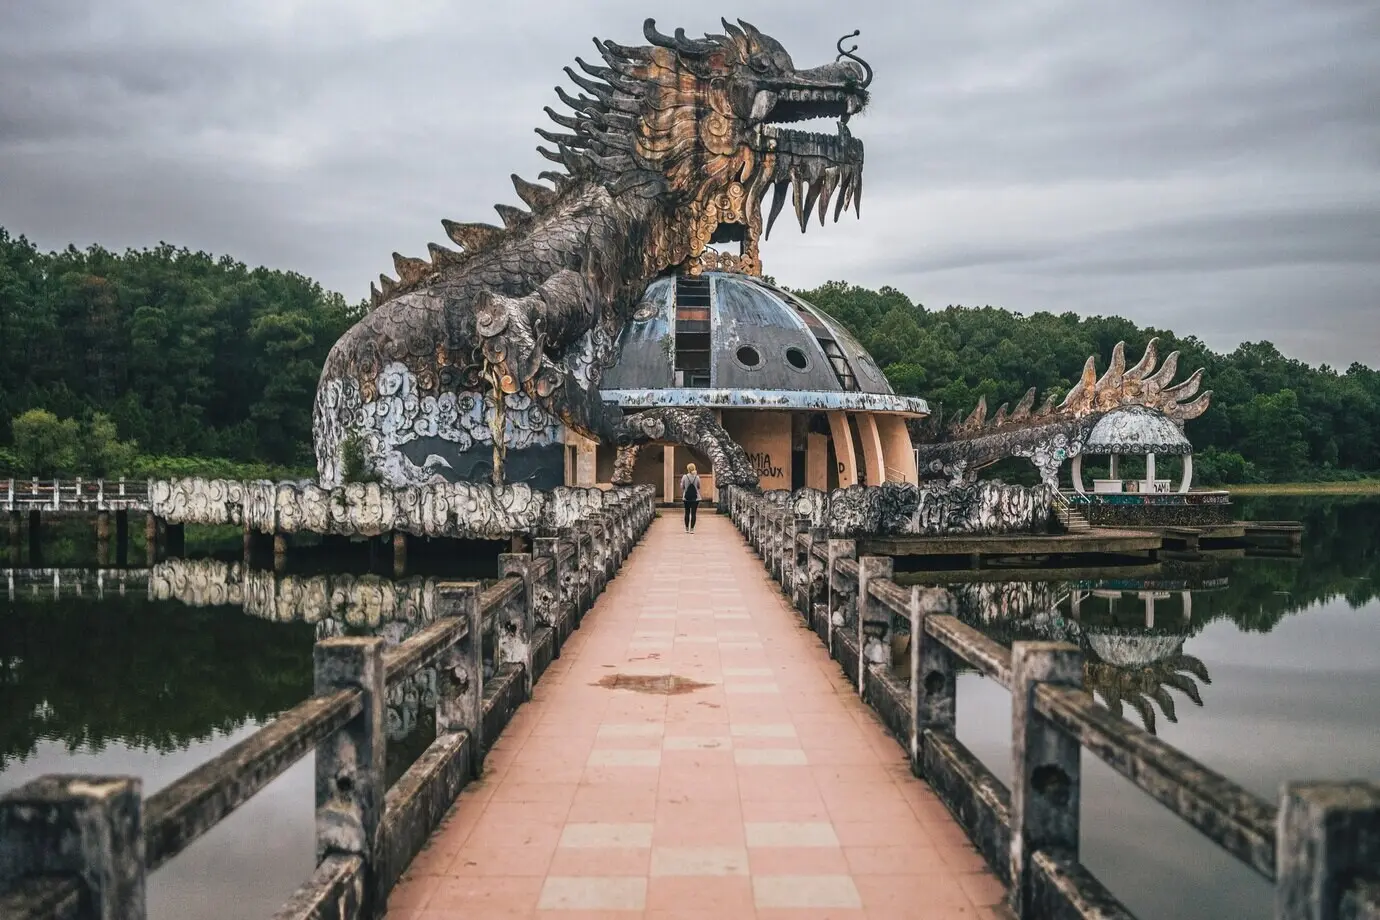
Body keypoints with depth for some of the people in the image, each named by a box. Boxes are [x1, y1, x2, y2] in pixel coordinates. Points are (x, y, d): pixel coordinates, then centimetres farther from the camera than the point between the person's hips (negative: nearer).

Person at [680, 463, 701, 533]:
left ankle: (687, 529, 17)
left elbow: (682, 487, -1)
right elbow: (699, 488, 4)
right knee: (693, 513, 1)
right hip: (695, 498, 0)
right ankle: (692, 529, -2)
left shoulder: (684, 477, -6)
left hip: (686, 498, 0)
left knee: (687, 513, 12)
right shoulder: (697, 477, -3)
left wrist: (682, 496, 10)